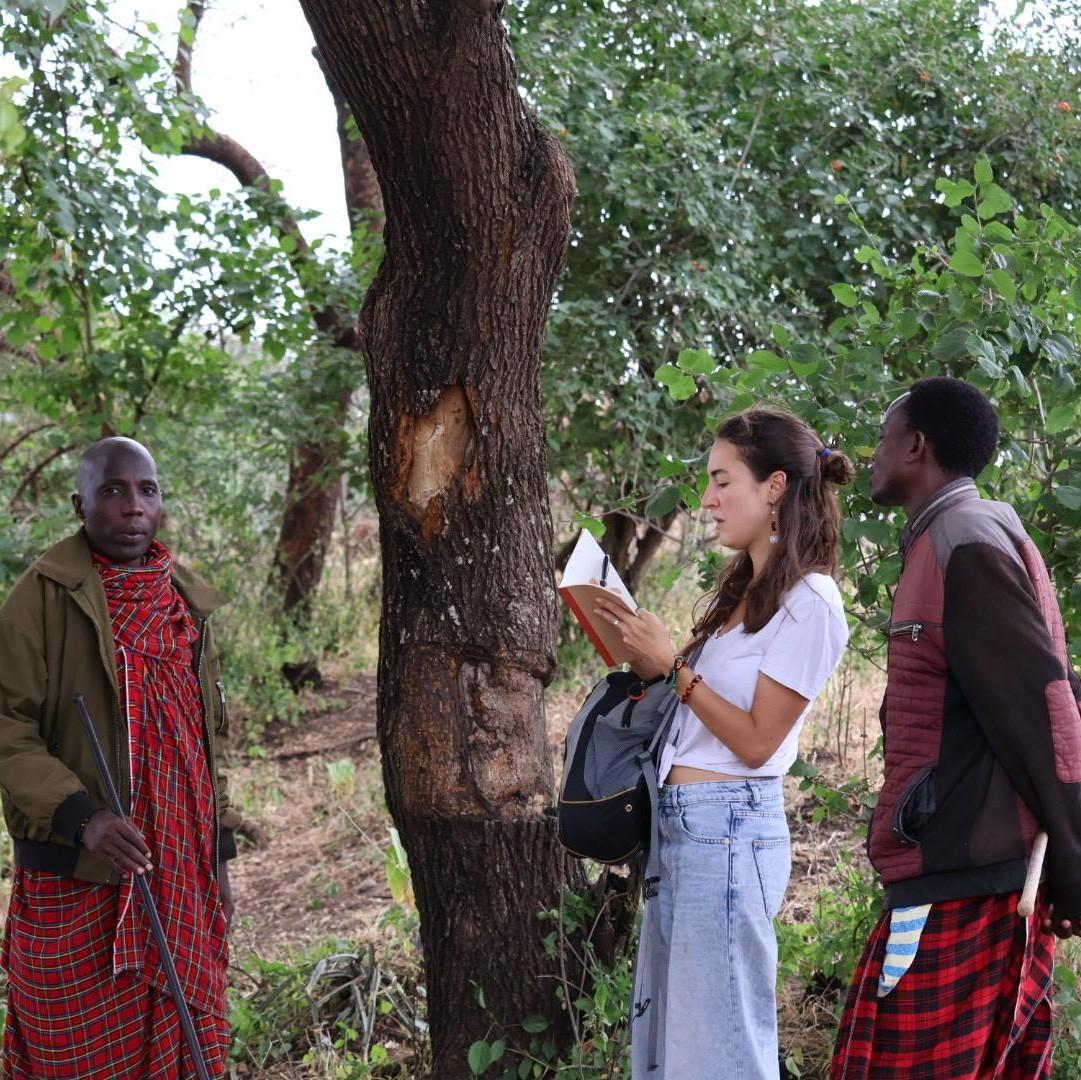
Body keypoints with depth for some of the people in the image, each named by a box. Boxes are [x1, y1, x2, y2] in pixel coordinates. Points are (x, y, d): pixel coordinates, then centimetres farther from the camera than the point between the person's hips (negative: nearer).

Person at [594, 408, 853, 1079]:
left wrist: (674, 666, -15)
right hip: (679, 822, 9)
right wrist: (652, 668, 3)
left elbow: (756, 742, -14)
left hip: (728, 829, -9)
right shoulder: (746, 589, 16)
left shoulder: (808, 603, -12)